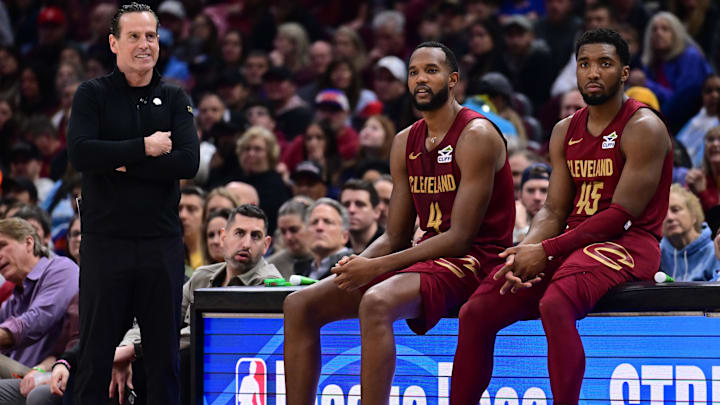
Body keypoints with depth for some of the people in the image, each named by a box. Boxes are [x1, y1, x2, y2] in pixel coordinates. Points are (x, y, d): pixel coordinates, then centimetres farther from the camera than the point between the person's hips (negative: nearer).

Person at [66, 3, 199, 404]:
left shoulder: (174, 99, 8)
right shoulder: (93, 95, 3)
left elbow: (189, 161, -7)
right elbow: (81, 153, -14)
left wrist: (124, 164, -12)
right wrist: (145, 148, -12)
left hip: (162, 245, 2)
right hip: (105, 242, -2)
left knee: (165, 353, 7)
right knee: (96, 352, 1)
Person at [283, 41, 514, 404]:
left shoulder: (476, 136, -11)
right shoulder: (405, 143, 14)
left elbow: (460, 237, -17)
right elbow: (395, 236, 14)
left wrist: (377, 267, -20)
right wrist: (358, 264, -9)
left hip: (473, 259, -9)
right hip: (427, 256, 9)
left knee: (376, 303, -37)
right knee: (299, 305, -3)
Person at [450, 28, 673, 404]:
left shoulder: (643, 128, -8)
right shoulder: (565, 132, 14)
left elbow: (622, 214, -15)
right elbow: (553, 211, 11)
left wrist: (546, 251, -18)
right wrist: (524, 252, -12)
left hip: (628, 243, -7)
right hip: (573, 242, 7)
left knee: (555, 304, -37)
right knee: (475, 312, -5)